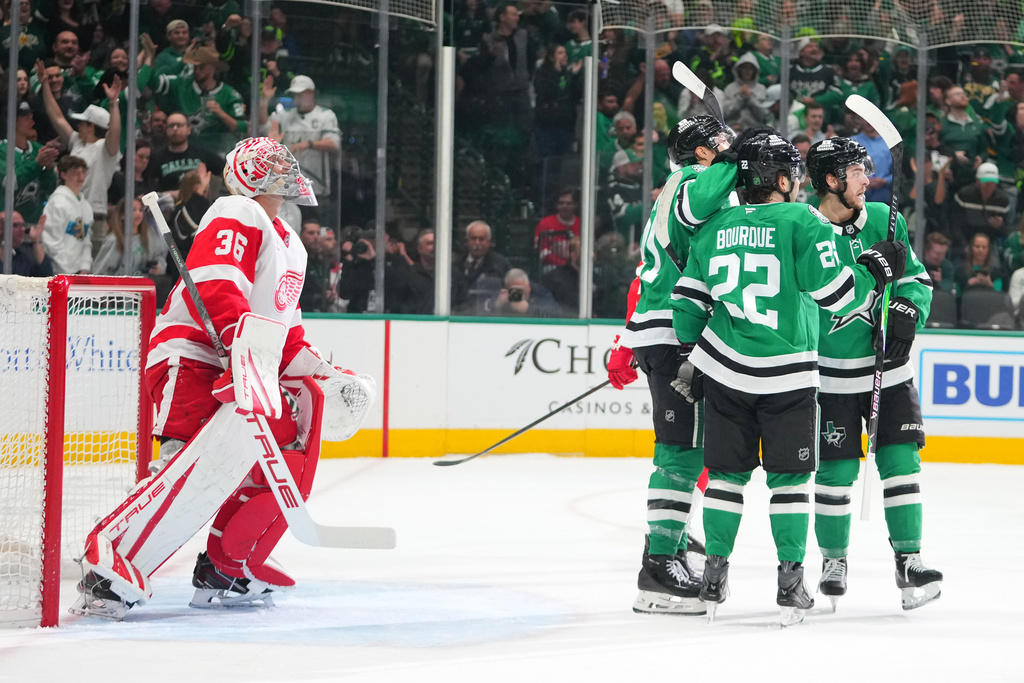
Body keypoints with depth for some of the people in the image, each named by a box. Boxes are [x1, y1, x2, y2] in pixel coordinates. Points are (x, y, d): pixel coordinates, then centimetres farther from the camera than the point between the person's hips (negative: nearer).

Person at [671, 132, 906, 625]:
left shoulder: (713, 229, 8)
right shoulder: (802, 223, -7)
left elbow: (688, 300, 11)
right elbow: (836, 293, -12)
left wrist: (689, 356, 23)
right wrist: (875, 269, 4)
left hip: (723, 370, 4)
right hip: (787, 375, -4)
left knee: (727, 471, 13)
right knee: (788, 476, 5)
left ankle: (715, 575, 14)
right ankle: (791, 581, 2)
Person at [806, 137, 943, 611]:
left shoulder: (883, 220, 1)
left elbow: (916, 278, 9)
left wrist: (905, 318, -9)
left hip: (889, 368, 3)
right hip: (832, 374, -3)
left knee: (900, 459, -3)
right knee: (837, 468, -1)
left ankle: (909, 560, 1)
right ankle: (834, 560, 17)